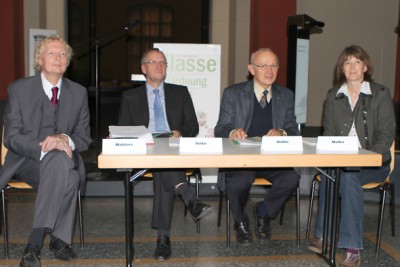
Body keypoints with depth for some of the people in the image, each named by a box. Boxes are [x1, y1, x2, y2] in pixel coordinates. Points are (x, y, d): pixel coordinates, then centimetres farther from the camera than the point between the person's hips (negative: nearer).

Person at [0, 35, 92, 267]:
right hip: (26, 161, -2)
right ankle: (59, 239, -24)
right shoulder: (19, 89, 3)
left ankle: (35, 243, -31)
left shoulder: (79, 92, 10)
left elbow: (84, 137, 9)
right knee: (68, 178, -35)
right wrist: (43, 147, -23)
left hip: (64, 160, 2)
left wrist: (66, 140, -16)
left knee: (60, 160, -36)